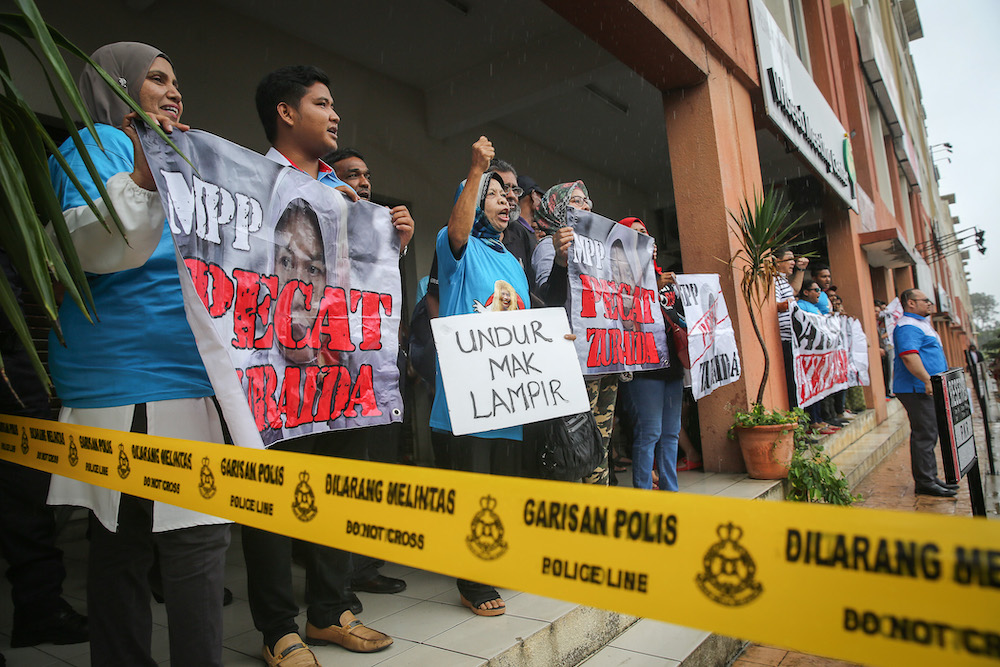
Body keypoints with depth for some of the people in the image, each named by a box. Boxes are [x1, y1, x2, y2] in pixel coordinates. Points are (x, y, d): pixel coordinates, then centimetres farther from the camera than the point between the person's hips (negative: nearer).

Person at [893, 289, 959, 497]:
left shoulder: (921, 323, 22)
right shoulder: (907, 326, -15)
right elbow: (909, 356, -28)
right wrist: (927, 380, -30)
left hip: (929, 389, 11)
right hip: (917, 390, -11)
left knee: (929, 434, 14)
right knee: (924, 435, -7)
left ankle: (930, 478, 22)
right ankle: (925, 482, -2)